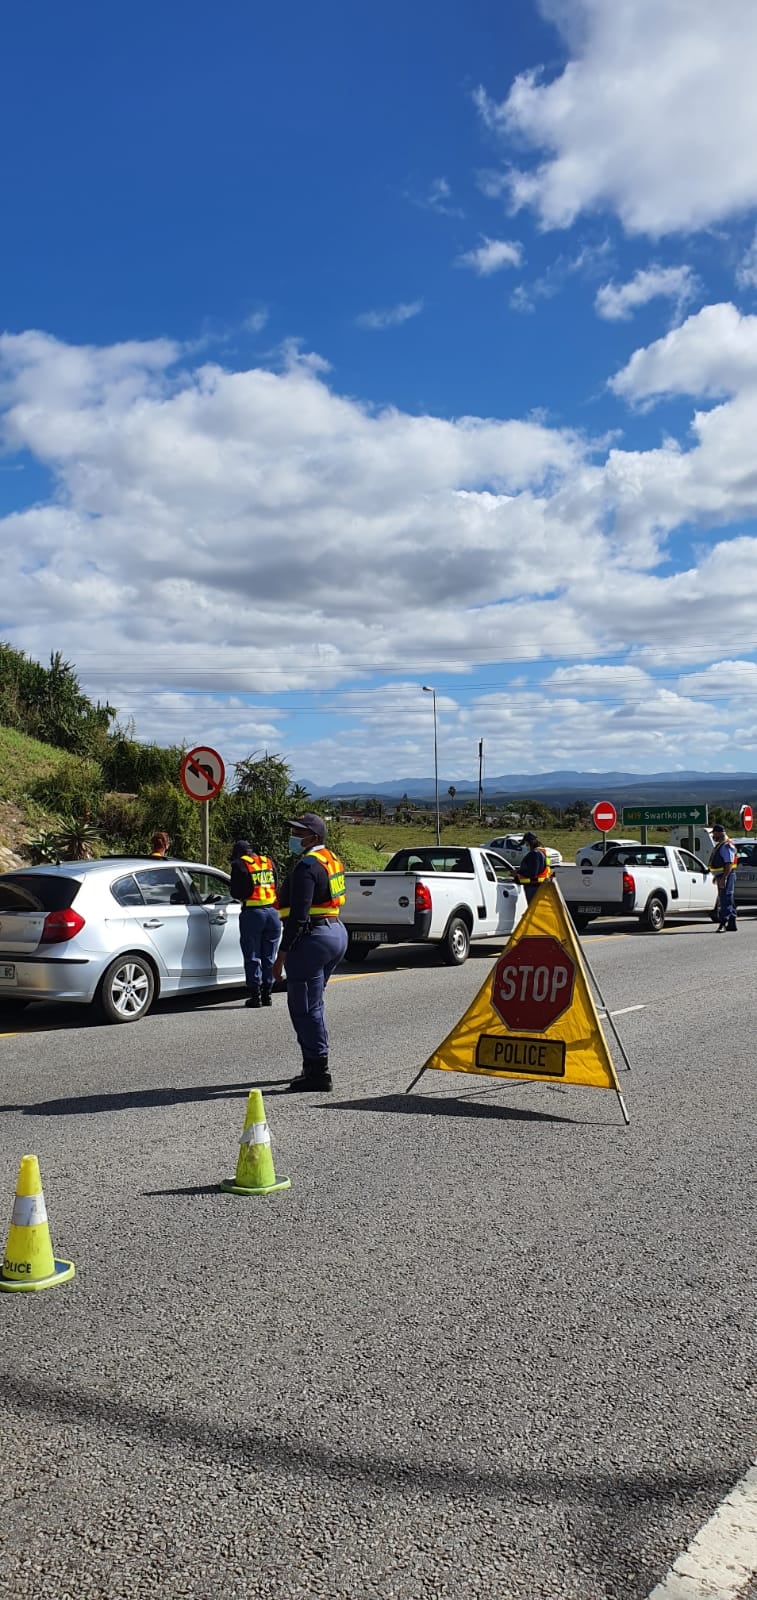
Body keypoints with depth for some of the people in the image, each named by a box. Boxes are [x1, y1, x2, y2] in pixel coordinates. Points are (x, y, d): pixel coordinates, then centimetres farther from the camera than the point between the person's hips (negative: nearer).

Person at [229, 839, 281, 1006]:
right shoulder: (269, 862, 12)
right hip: (272, 912, 4)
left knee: (252, 957, 4)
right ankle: (267, 994, 16)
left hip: (252, 913, -4)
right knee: (269, 957, 12)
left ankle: (255, 995, 4)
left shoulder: (239, 865, -3)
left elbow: (235, 892, -1)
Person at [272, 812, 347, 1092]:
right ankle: (314, 1067, 25)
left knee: (304, 1007, -5)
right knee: (312, 1004, 18)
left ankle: (317, 1072, -3)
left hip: (313, 938, -10)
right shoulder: (330, 860, 15)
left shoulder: (307, 866, -15)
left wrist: (282, 954, -18)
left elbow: (299, 916, -20)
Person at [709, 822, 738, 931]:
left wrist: (723, 878, -28)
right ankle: (732, 925, 20)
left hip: (726, 876, -11)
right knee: (729, 901, 14)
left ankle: (723, 923, -17)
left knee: (725, 900, -13)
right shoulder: (720, 845, 17)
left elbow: (729, 864, -23)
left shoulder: (727, 846, -16)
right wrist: (717, 876, 25)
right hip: (721, 876, 11)